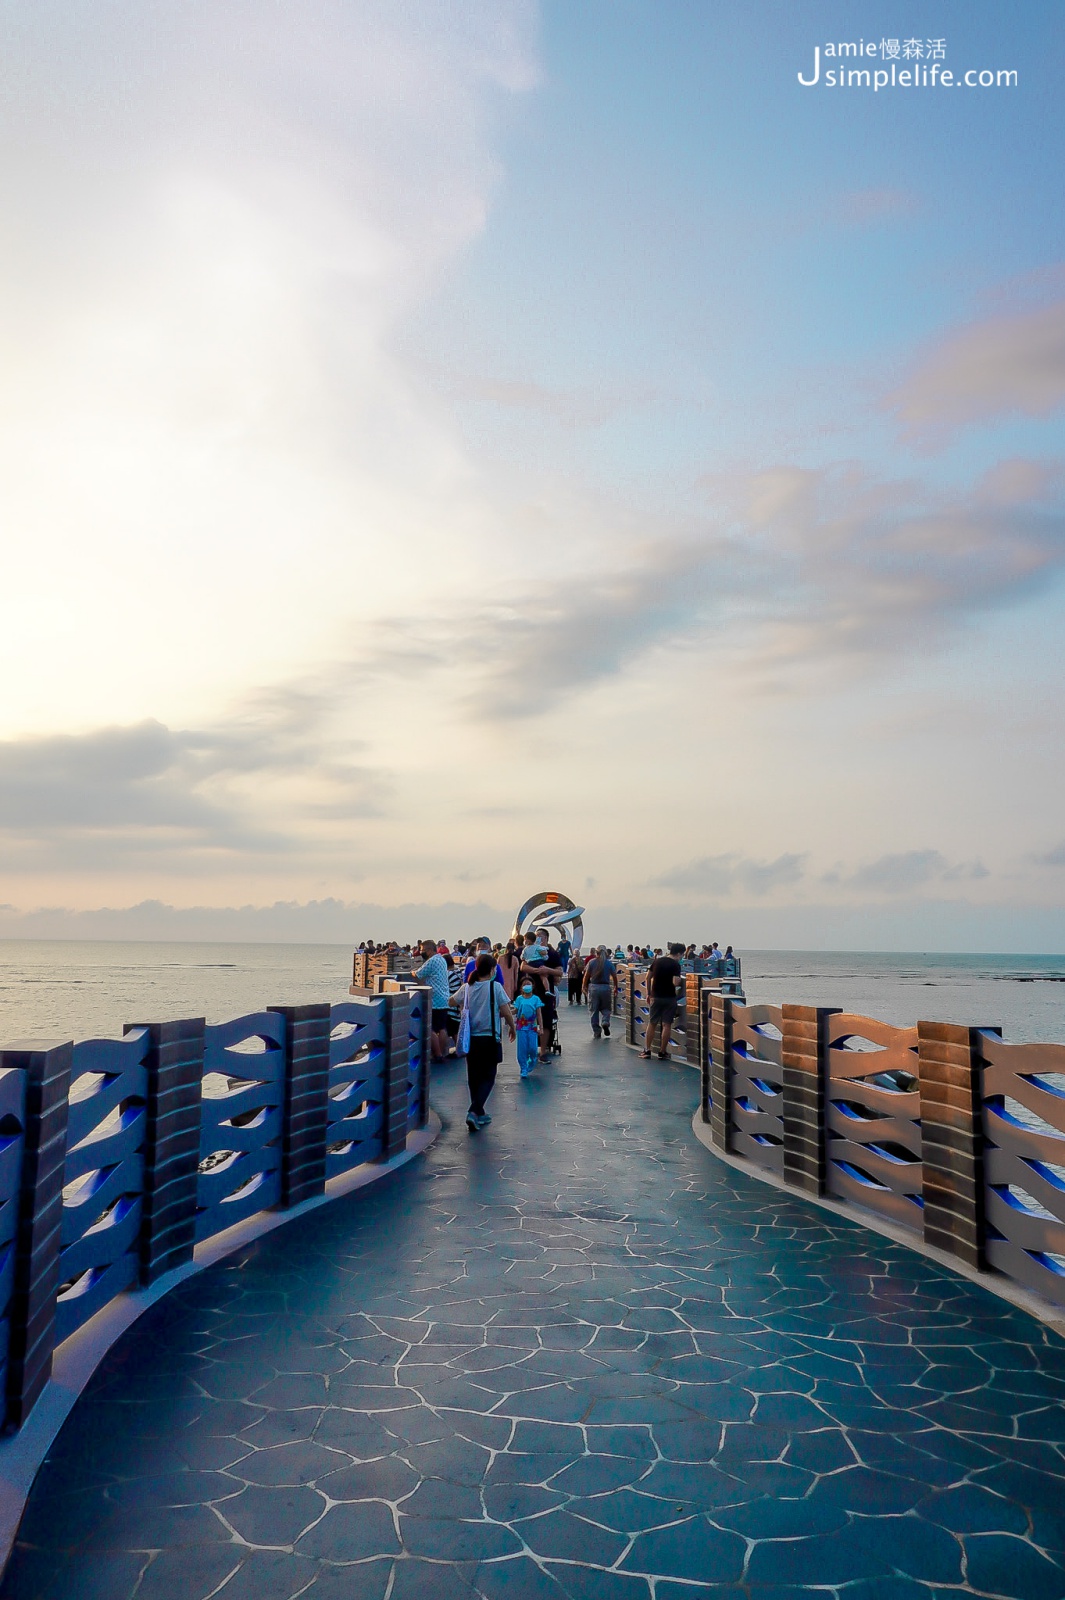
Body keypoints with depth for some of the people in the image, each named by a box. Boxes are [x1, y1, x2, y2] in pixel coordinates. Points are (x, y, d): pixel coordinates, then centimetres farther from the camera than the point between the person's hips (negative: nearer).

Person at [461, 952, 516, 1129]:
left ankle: (479, 1114, 23)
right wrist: (512, 1028, 8)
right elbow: (506, 1012, -10)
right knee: (488, 1078, 2)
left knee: (474, 1077, 15)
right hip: (490, 1038, -4)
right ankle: (474, 1111, -14)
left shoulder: (468, 987, 4)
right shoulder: (495, 987, -9)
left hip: (471, 1039, 5)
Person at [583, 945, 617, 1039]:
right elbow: (614, 977, 0)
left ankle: (596, 1031, 6)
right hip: (606, 987, 0)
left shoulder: (592, 962, -3)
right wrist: (616, 988, 12)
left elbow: (586, 976, -3)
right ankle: (605, 1022, -11)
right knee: (606, 1008, 16)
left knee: (593, 1010, 7)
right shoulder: (609, 963, -1)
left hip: (593, 987, 0)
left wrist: (584, 987, 8)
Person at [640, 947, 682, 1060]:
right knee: (667, 1025, 3)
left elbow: (648, 977, 6)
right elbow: (675, 982, -21)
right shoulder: (676, 964, -11)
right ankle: (662, 1052, 5)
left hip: (656, 996, 4)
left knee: (652, 1023, 12)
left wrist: (649, 993, 13)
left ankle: (647, 1050, 13)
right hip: (669, 997, -4)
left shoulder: (657, 961, 5)